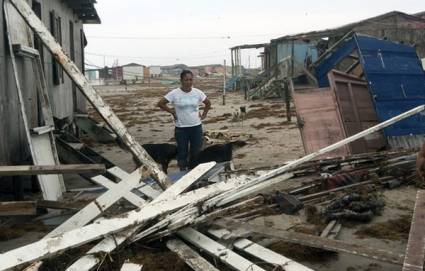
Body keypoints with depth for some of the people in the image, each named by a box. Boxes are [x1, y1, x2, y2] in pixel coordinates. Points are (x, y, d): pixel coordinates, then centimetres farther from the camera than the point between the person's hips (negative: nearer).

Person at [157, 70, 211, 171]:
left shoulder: (197, 92, -1)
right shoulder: (174, 93, -9)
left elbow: (208, 103, 14)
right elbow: (160, 103, -5)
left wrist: (204, 114, 5)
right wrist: (172, 111, -5)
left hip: (196, 127, 2)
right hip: (181, 128, -2)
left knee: (197, 151, 7)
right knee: (182, 152, 6)